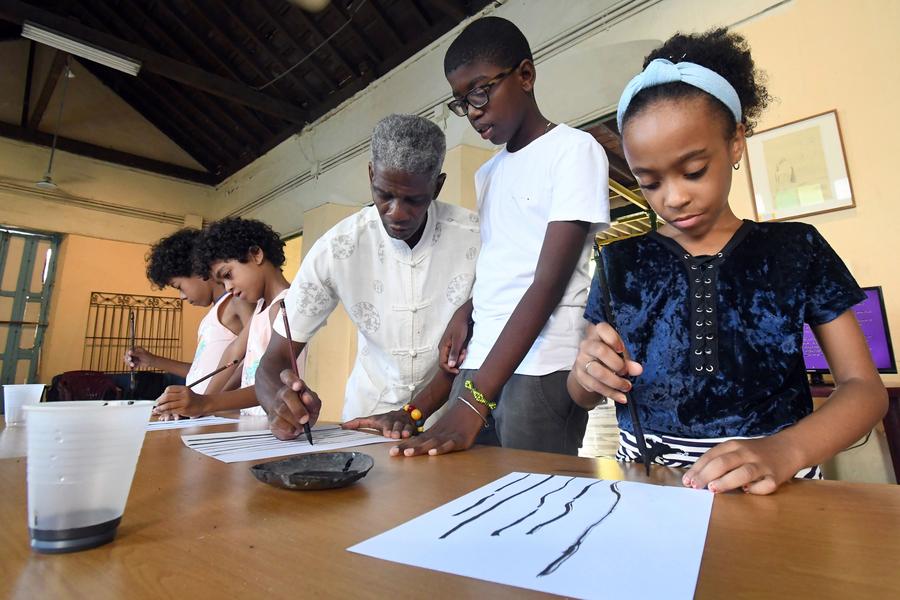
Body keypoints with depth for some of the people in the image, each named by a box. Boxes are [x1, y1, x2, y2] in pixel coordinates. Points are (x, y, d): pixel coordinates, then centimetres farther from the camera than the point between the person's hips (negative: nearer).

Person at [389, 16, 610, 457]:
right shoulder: (487, 174, 18)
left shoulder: (575, 149, -3)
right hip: (479, 366, 6)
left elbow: (549, 283, -14)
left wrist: (474, 400, -19)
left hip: (544, 371, -5)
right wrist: (468, 309, 1)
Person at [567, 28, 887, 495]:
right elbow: (584, 398, 7)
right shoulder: (621, 262, 2)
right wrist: (585, 374, -17)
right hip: (645, 483, 2)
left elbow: (864, 386, -1)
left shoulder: (796, 250, 1)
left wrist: (785, 450, -20)